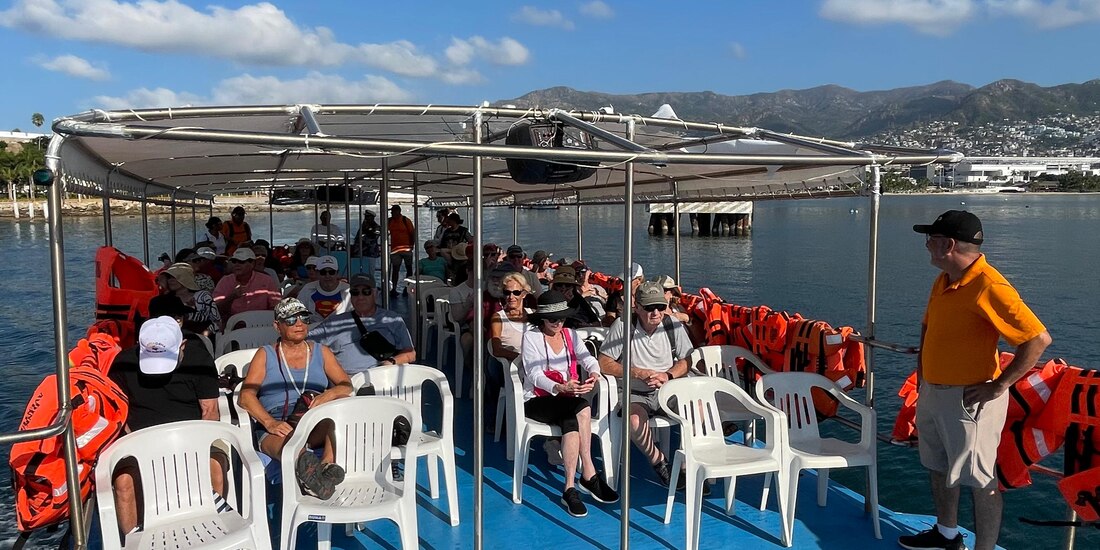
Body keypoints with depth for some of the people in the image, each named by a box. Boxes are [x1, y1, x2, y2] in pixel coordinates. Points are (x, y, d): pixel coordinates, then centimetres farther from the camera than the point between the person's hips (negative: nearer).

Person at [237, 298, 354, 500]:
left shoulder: (321, 352, 22)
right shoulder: (265, 355, 17)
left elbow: (347, 386, 11)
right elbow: (245, 396, 3)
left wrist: (329, 394, -14)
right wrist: (270, 423, -15)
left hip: (318, 427, 3)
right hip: (275, 429, -2)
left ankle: (327, 464, -54)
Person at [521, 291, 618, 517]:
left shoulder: (570, 335, 14)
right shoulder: (531, 337, -2)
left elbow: (589, 359, 0)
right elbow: (535, 375, -15)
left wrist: (593, 375, -26)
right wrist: (560, 388, -34)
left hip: (566, 400, 4)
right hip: (538, 401, -4)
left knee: (571, 423, -33)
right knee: (583, 409, -32)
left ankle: (570, 489, -30)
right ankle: (589, 475, -26)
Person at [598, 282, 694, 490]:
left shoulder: (673, 326, 0)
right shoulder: (622, 326, -10)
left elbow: (686, 361, 6)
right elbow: (604, 363, -10)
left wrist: (668, 375, -15)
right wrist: (639, 373, -17)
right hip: (635, 395, -3)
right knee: (635, 421, -35)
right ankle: (659, 462, -7)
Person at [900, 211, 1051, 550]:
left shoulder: (989, 287, -22)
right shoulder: (943, 280, 6)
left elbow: (1039, 338, -26)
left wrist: (999, 386, -22)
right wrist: (922, 368, 14)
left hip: (968, 398, -9)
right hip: (933, 392, 10)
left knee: (981, 480, 4)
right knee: (938, 467, 22)